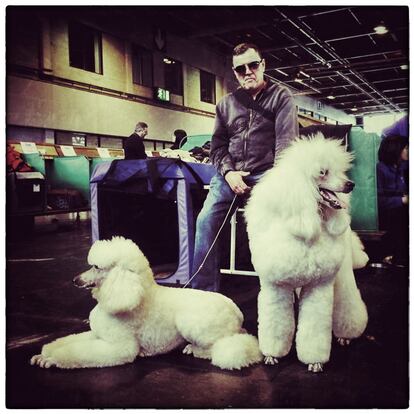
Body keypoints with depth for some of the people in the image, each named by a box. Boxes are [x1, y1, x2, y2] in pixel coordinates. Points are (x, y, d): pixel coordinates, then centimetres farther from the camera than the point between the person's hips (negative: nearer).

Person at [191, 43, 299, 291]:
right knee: (206, 221, -15)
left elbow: (286, 140, -4)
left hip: (266, 174, -3)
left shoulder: (281, 97, 8)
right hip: (230, 174, 4)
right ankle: (204, 291, -7)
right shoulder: (226, 104, 19)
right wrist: (228, 172, -3)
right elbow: (218, 145, 17)